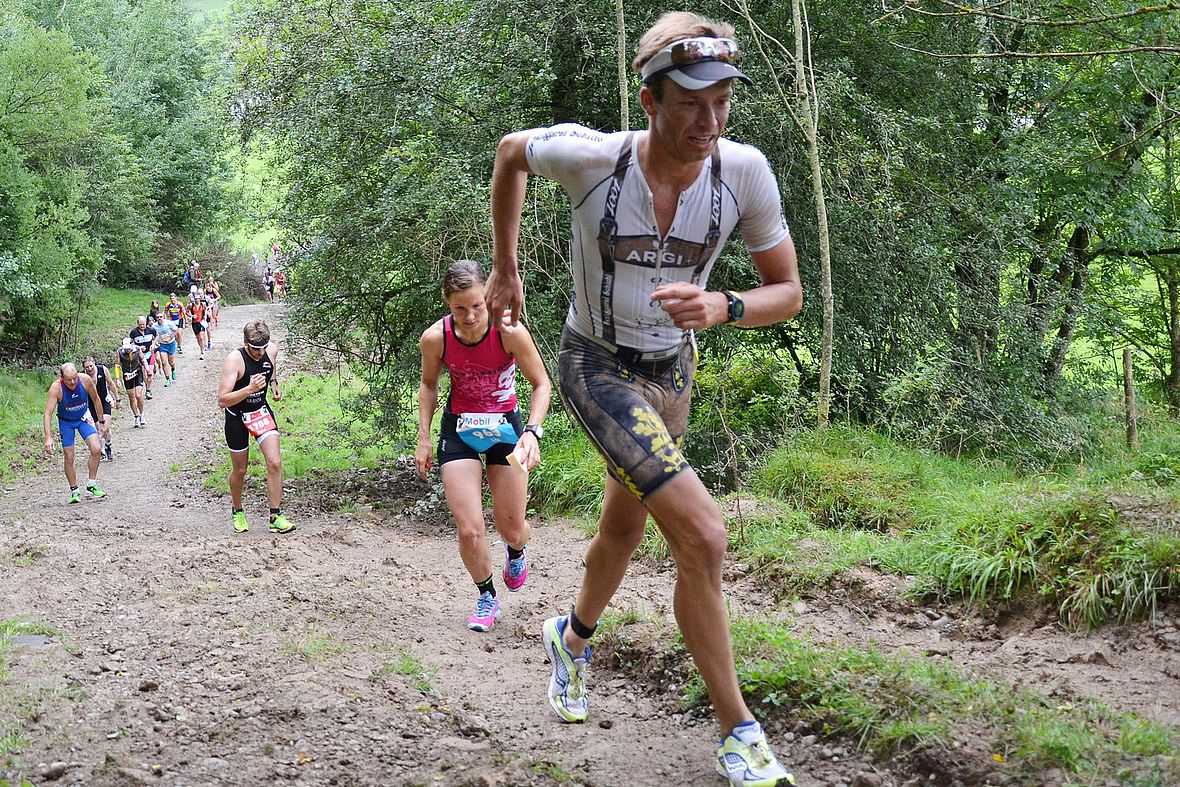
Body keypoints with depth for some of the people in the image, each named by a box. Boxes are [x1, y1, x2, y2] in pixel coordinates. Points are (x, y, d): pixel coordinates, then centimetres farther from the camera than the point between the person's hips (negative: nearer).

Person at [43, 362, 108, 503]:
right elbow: (48, 413, -32)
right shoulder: (56, 387, -30)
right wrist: (48, 438, -41)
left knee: (96, 449, -16)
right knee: (69, 458, -3)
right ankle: (74, 491, 14)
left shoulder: (85, 380, -23)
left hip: (84, 418, 2)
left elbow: (95, 399, -4)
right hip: (66, 422, -2)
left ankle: (92, 485, 0)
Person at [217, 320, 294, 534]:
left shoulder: (272, 350, -10)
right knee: (239, 470, 10)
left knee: (275, 463, -12)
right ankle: (237, 512, 35)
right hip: (237, 416, -4)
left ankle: (276, 517, -5)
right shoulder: (234, 360, -27)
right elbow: (222, 400, -31)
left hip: (261, 411, 4)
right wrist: (249, 389, -42)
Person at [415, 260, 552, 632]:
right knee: (469, 530, -10)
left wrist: (532, 431, -25)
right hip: (458, 430, 1)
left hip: (505, 427, 0)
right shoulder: (435, 338, -17)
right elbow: (428, 384, 4)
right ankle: (486, 598, 17)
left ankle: (516, 551, 47)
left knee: (512, 529, 7)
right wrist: (423, 438, 1)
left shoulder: (510, 332, -23)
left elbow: (542, 385, -11)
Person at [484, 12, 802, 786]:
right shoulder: (592, 156, -27)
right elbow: (511, 151, -4)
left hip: (672, 368, 5)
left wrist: (722, 308, -32)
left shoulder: (744, 171, -21)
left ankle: (573, 637, 56)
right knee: (704, 536, -20)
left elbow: (788, 293, -11)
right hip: (598, 366, -4)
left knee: (625, 527, 24)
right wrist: (506, 268, 2)